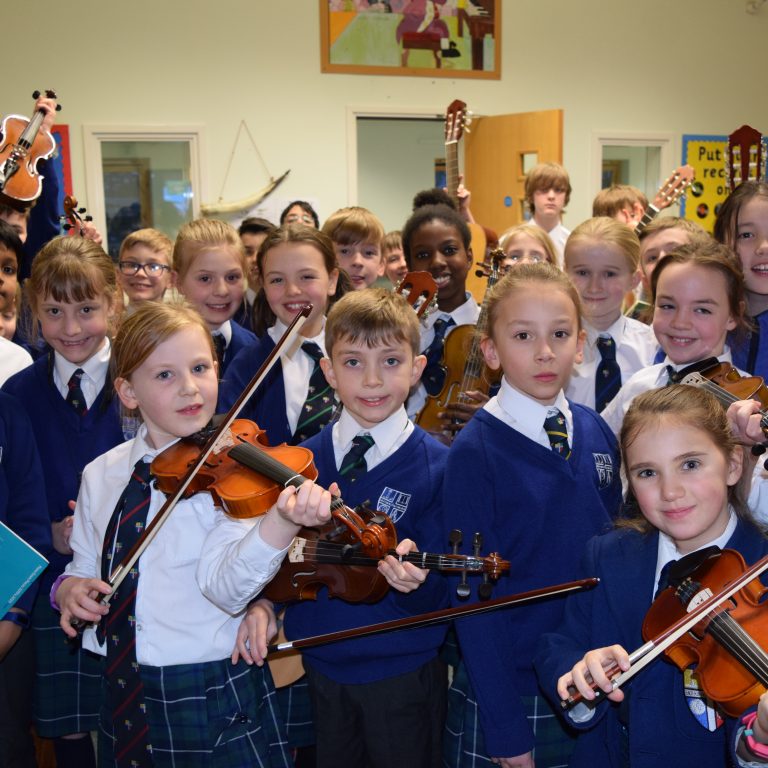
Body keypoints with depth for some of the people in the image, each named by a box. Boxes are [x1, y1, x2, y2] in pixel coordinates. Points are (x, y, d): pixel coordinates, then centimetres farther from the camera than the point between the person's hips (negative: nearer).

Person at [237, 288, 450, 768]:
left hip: (403, 673, -3)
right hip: (323, 665, 4)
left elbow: (436, 596, -14)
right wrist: (261, 601, -12)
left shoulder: (437, 467, -15)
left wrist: (412, 578, -35)